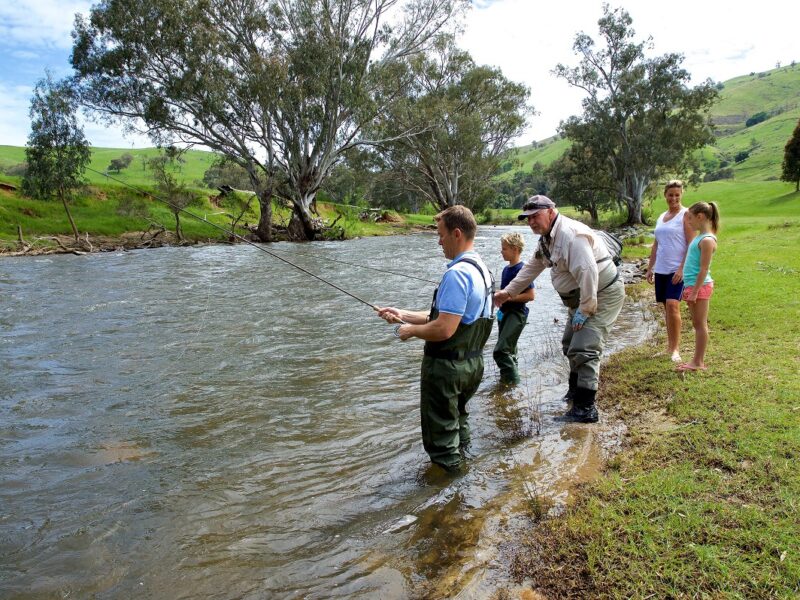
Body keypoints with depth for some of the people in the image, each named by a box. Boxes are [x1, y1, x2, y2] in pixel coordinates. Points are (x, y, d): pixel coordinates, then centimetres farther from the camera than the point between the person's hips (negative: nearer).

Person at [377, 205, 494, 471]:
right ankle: (459, 467, 45)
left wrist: (411, 330, -11)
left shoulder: (457, 273, -24)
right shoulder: (482, 269, 8)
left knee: (442, 442, 8)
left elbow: (443, 329, -29)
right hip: (473, 363, 10)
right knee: (459, 421, 29)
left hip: (447, 367, -10)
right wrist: (403, 314, 12)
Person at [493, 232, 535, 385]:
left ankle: (512, 378, -1)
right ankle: (509, 377, 29)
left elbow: (530, 295, -20)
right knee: (509, 350, 17)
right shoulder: (506, 269, 10)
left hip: (517, 314, -9)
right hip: (504, 312, 9)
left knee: (500, 350, -14)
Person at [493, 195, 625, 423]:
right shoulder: (547, 238, 8)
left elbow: (587, 273, -31)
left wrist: (584, 309, -25)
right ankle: (577, 389, 39)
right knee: (570, 345, 21)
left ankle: (585, 408, -9)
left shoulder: (570, 234, -25)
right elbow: (531, 268, 18)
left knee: (583, 350, -15)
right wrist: (507, 292, 18)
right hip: (582, 297, 11)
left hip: (602, 294, -11)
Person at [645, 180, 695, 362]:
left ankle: (676, 349, -11)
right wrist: (650, 268, 14)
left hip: (677, 270, -7)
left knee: (672, 305, -18)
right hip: (661, 270, 7)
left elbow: (691, 244, -11)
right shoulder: (661, 217, 15)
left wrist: (682, 268, -18)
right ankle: (670, 346, 21)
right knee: (666, 307, 11)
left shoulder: (685, 215, -4)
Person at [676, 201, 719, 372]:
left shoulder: (707, 240, -16)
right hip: (692, 285, 9)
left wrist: (695, 291, -20)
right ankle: (697, 360, 21)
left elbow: (704, 269, -19)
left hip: (700, 287, -9)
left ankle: (699, 363, 5)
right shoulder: (700, 237, 13)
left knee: (700, 324, -2)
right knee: (697, 324, 13)